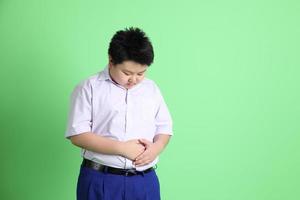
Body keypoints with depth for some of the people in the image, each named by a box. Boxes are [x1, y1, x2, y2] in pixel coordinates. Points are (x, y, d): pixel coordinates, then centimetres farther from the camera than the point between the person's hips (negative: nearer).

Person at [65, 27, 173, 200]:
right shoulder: (89, 88, -2)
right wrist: (122, 148, -15)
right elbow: (78, 134, -8)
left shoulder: (151, 88, 12)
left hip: (145, 181, 4)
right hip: (101, 181, -3)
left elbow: (164, 127, 16)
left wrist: (156, 147, -7)